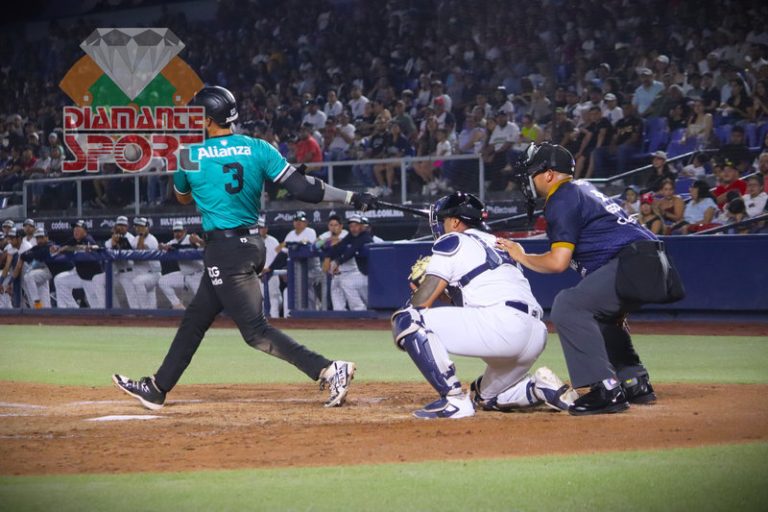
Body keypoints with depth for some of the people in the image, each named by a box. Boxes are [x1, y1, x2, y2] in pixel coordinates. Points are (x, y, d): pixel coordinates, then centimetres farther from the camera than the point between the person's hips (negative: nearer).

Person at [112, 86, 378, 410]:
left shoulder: (190, 156, -6)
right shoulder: (258, 149, 1)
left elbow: (182, 198, 14)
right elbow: (301, 187, -8)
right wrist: (351, 198, -4)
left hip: (224, 250, -8)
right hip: (251, 245, 8)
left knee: (255, 330, -9)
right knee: (195, 318, 18)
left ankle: (329, 371, -22)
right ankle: (157, 388, 28)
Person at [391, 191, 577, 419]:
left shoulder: (452, 242, 8)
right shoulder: (497, 244, 31)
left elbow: (420, 303, 3)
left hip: (502, 323, -9)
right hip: (536, 337, 9)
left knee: (406, 320, -9)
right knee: (487, 397, 32)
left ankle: (454, 400, -13)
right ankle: (541, 388, 7)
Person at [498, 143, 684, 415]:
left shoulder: (562, 199, -5)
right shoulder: (583, 189, 26)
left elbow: (558, 262, -11)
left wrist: (521, 257, 2)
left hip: (633, 263, -11)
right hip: (654, 263, 11)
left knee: (568, 306, -17)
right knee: (599, 312, 29)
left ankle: (606, 390, -24)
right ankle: (636, 384, 25)